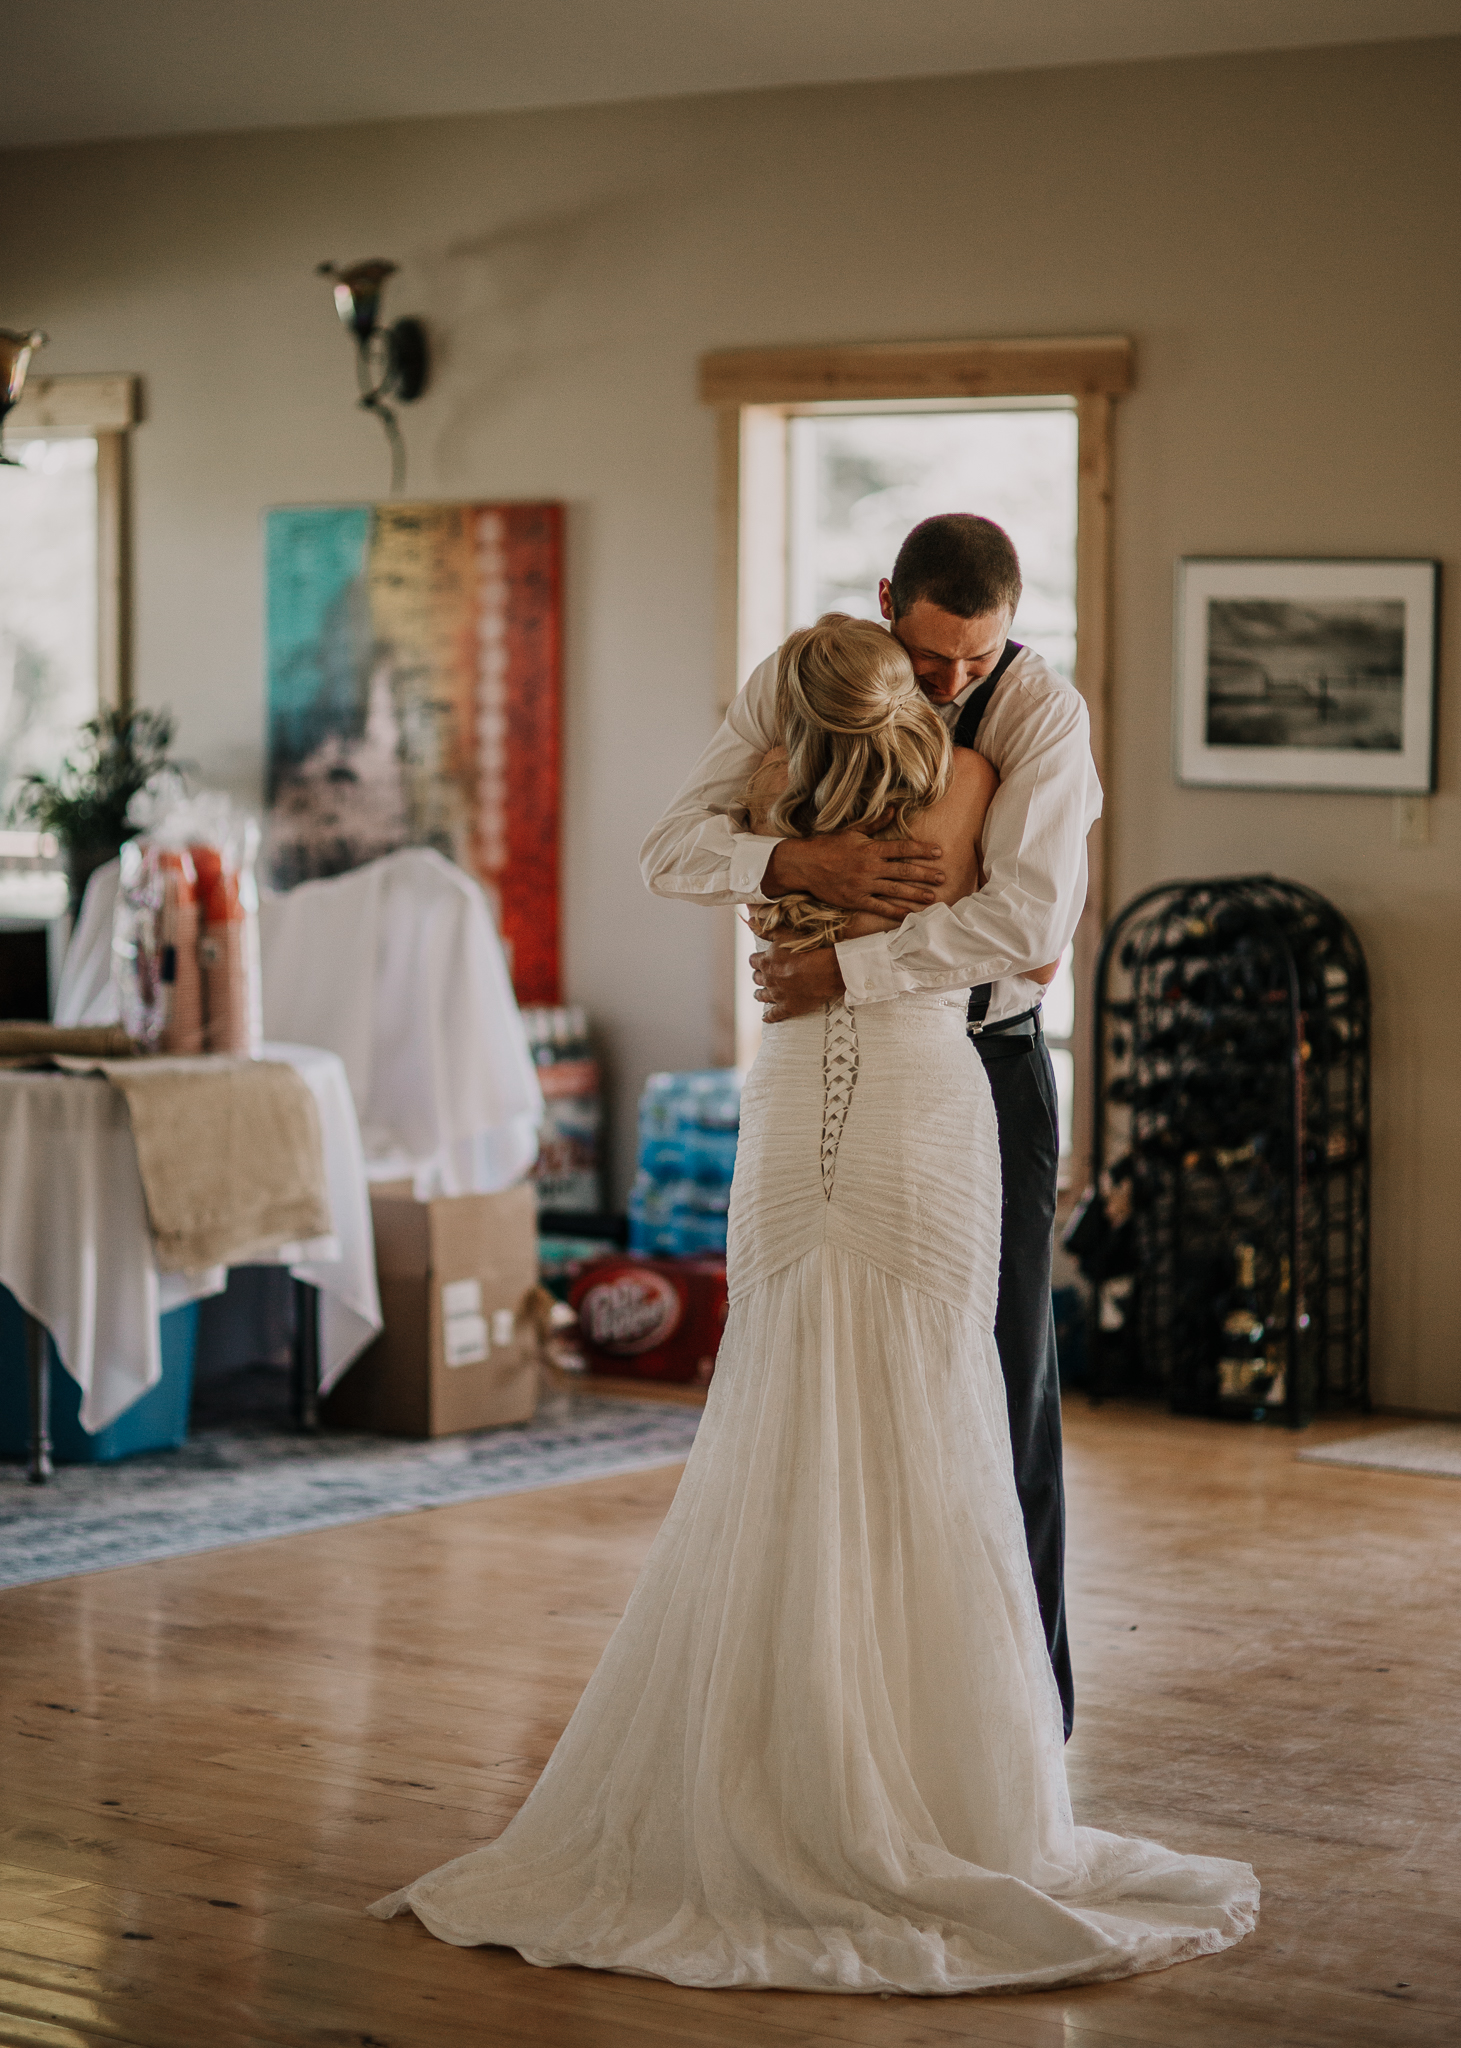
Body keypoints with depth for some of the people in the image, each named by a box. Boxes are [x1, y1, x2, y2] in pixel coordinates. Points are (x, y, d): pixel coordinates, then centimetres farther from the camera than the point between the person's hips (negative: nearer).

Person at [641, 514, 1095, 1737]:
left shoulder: (1045, 712, -18)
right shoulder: (795, 686, -7)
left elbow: (1031, 916, -31)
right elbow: (673, 853, -13)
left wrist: (846, 967, -28)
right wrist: (803, 865, -32)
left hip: (987, 1064, -3)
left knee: (1000, 1388, -1)